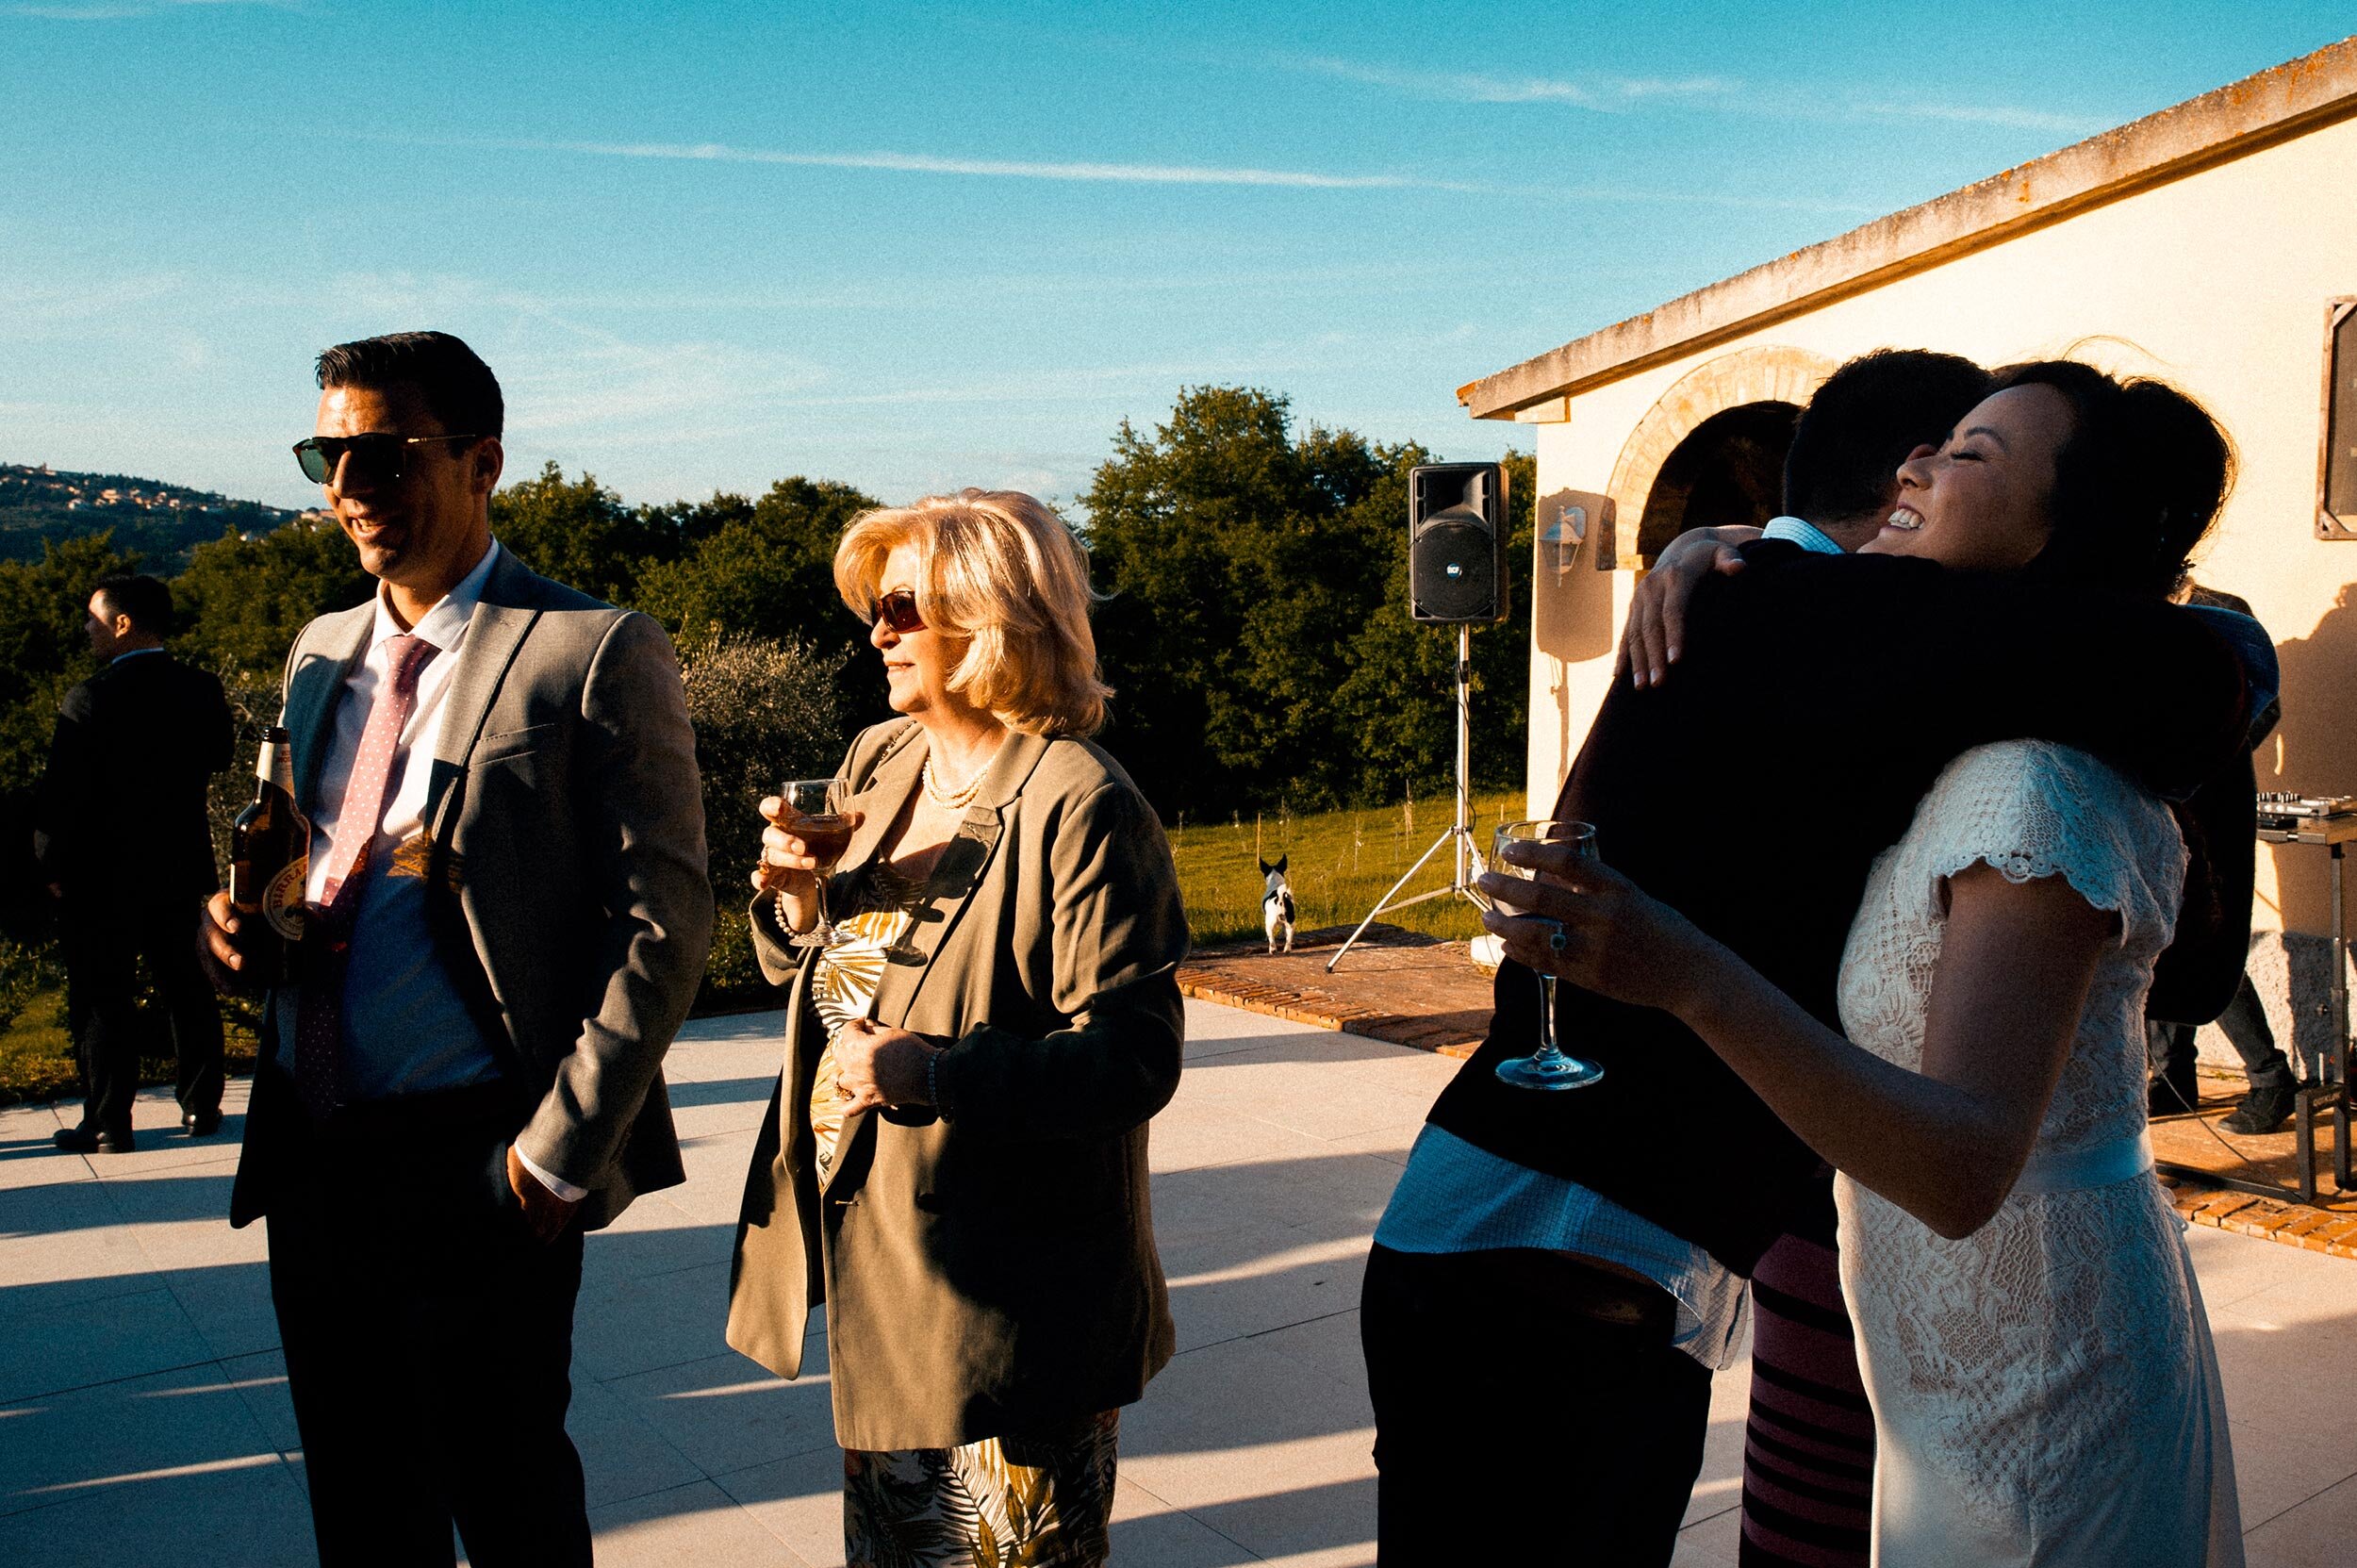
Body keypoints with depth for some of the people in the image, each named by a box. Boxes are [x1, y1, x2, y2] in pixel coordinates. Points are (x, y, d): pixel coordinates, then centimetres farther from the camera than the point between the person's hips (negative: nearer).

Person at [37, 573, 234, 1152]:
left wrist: (53, 866, -5)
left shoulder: (90, 699, -18)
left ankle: (108, 1125, 10)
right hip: (182, 867, 5)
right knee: (186, 987, 14)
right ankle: (202, 1106, 21)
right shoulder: (203, 689, -3)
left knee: (103, 1000, 4)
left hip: (103, 877, -5)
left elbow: (59, 794, -16)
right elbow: (219, 757, 12)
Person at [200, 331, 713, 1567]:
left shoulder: (593, 654, -10)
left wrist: (565, 1146, -15)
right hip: (311, 1157, 7)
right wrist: (244, 912, -1)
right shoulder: (319, 652, 13)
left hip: (475, 1170, -6)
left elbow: (663, 922, -13)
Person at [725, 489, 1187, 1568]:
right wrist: (797, 906, -5)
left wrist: (936, 1074, -31)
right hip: (866, 1269, 8)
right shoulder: (876, 763, 7)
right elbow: (819, 974, 18)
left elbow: (1134, 1057, -21)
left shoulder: (1081, 810, -17)